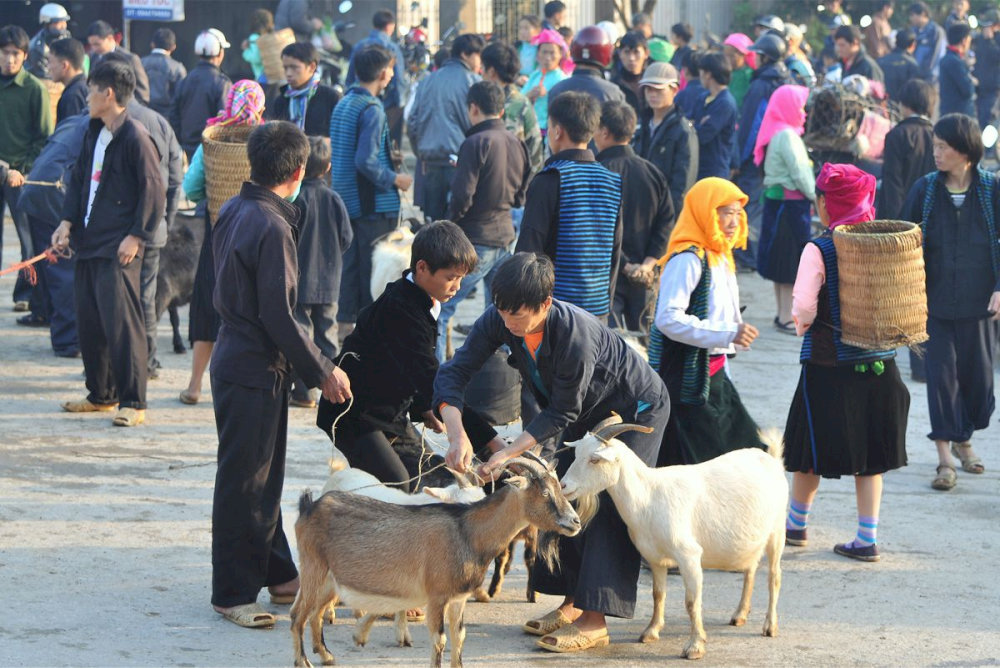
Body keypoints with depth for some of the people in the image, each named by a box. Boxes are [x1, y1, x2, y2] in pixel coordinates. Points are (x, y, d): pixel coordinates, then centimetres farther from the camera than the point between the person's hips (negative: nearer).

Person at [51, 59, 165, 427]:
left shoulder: (135, 137, -12)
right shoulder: (94, 133, 12)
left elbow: (154, 192, -12)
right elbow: (79, 179, 18)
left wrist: (136, 236, -15)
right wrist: (67, 221, 5)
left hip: (119, 248, -9)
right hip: (89, 242, 9)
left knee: (120, 321, -9)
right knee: (89, 321, 13)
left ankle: (133, 402, -4)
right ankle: (101, 394, 24)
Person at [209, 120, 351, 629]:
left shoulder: (234, 211, 6)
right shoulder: (271, 227, -22)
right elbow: (278, 316, -23)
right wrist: (322, 371, -12)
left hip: (235, 353, 10)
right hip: (256, 369, -10)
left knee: (264, 474, 19)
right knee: (244, 482, -1)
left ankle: (277, 574, 30)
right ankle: (234, 593, 7)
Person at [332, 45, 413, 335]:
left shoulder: (342, 104, 9)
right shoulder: (371, 110, -18)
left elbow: (334, 152, 16)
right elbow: (365, 161, -25)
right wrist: (395, 179, -11)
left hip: (346, 199, 8)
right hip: (373, 203, -8)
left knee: (350, 260, 14)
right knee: (374, 266, -1)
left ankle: (346, 317, 19)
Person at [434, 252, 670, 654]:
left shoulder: (576, 336, -40)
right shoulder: (499, 321, -22)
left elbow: (561, 414, -29)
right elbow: (453, 374, -22)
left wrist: (509, 453, -33)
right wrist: (458, 435, -38)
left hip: (636, 411, -8)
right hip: (590, 414, 8)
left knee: (609, 504, -16)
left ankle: (594, 621, -19)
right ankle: (572, 604, 14)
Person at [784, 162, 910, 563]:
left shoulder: (820, 249, -15)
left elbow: (804, 308, -18)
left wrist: (802, 325, 2)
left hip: (829, 362, -4)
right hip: (878, 361, 4)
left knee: (812, 451, 13)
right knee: (870, 454, 12)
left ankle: (796, 524, 29)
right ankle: (867, 538, 11)